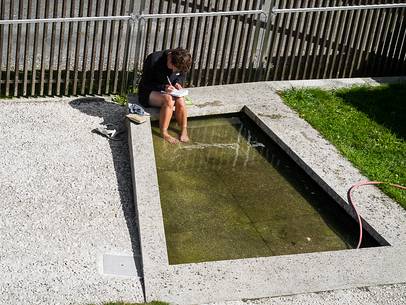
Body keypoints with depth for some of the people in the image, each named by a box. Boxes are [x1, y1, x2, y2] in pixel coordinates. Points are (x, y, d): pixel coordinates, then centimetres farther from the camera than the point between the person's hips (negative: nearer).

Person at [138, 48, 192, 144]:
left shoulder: (180, 64, -9)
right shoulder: (154, 59, -23)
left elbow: (182, 76, 12)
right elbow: (145, 84, -17)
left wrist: (178, 83, -12)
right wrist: (164, 87, -31)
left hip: (169, 91, 4)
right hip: (149, 92, -4)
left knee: (180, 101, -28)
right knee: (168, 99, -34)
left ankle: (184, 130, -12)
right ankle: (164, 133, -25)